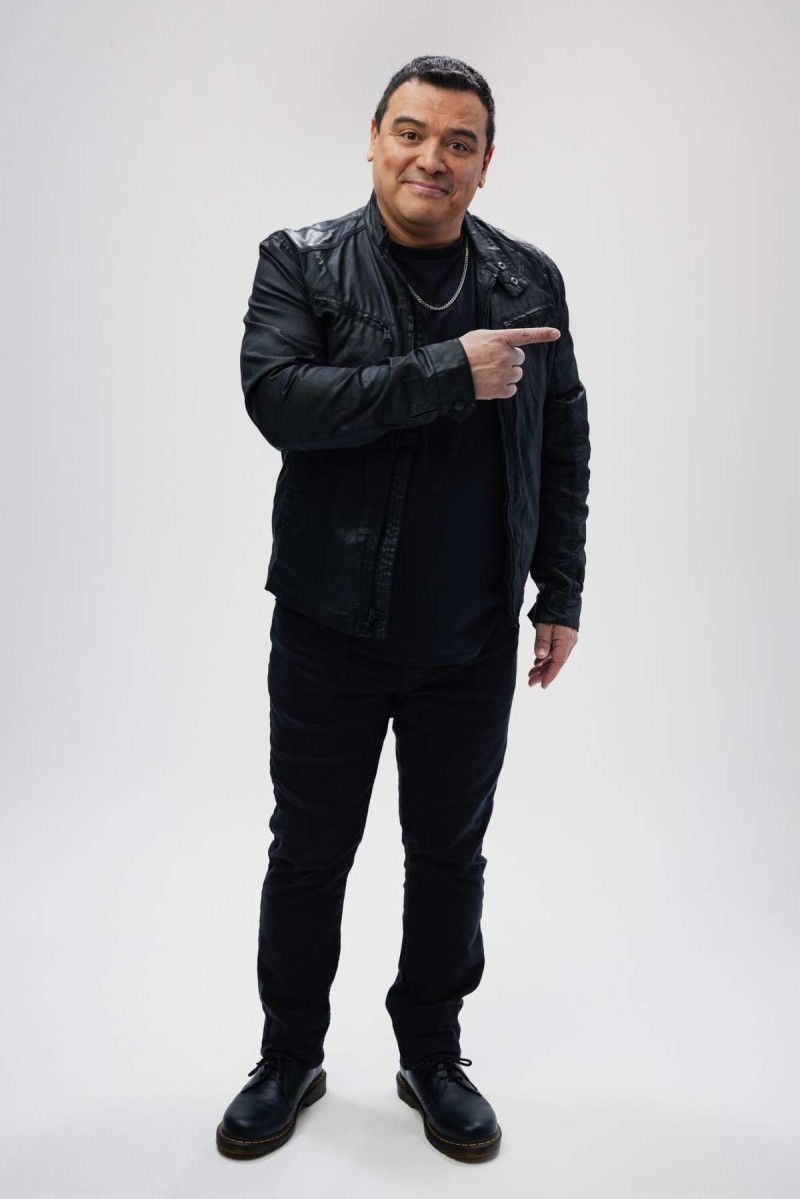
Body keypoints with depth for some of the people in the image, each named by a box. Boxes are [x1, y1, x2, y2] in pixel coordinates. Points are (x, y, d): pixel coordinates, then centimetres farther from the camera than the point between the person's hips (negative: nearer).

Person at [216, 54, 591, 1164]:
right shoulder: (302, 262, -3)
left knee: (451, 855, 14)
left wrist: (560, 593, 6)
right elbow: (276, 397, -20)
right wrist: (448, 373, -23)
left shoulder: (530, 279, 4)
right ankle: (291, 1059, 34)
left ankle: (432, 1056, 36)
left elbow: (564, 443, 8)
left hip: (473, 637, 2)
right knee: (308, 853, 12)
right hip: (332, 627, -1)